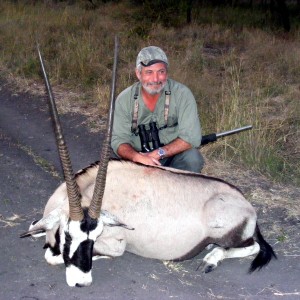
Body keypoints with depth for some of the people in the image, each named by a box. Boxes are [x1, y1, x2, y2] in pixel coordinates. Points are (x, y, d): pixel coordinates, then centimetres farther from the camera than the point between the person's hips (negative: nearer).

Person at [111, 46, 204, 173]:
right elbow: (119, 140, -8)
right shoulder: (124, 99, -8)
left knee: (192, 158, -30)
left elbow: (191, 137, -18)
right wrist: (138, 157, -30)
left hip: (174, 158, -1)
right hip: (139, 163, 1)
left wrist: (159, 153, -28)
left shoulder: (182, 94, -14)